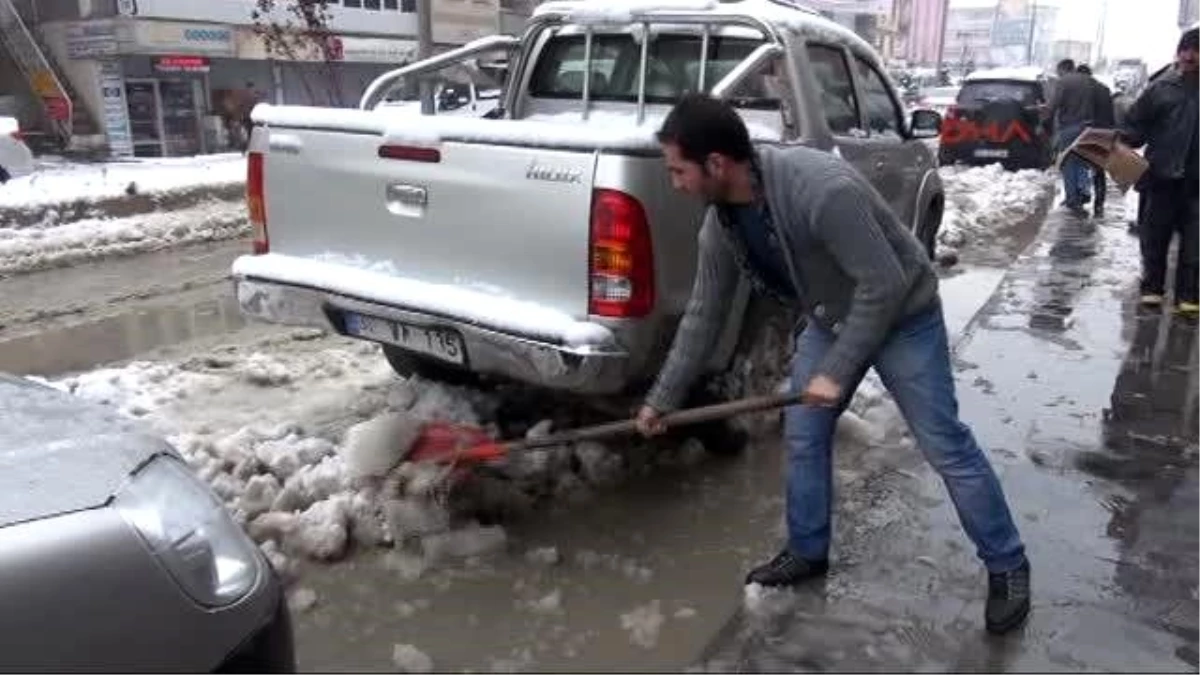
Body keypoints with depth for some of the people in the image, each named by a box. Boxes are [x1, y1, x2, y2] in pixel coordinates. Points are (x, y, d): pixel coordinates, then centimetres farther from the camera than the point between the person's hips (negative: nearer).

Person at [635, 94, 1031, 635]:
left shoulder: (823, 189, -37)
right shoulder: (719, 225, -13)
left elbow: (884, 284, -31)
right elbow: (702, 316, -2)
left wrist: (837, 372, -26)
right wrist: (661, 400, 3)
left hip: (902, 316, -7)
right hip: (830, 321, 7)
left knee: (946, 447, 0)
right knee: (802, 438, 8)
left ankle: (1007, 568, 17)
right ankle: (808, 552, 28)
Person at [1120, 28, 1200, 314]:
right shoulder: (1161, 88, 4)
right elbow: (1135, 124, 5)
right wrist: (1120, 139, -14)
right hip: (1161, 175, 0)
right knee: (1154, 236, 8)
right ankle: (1152, 287, 22)